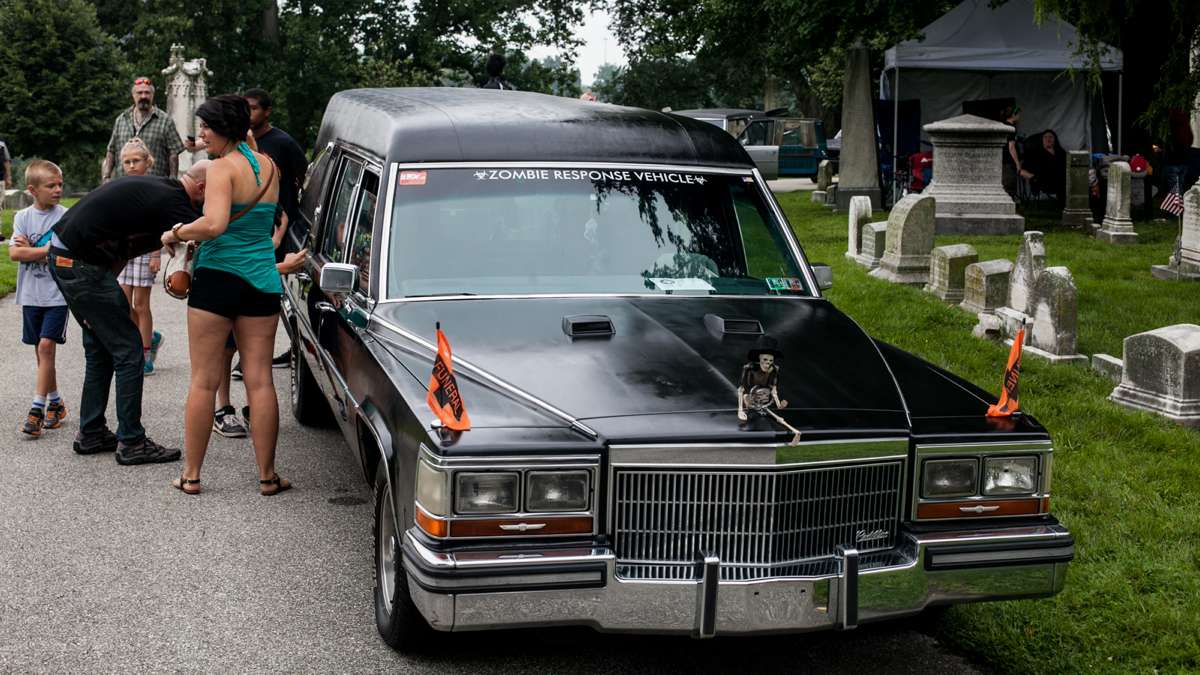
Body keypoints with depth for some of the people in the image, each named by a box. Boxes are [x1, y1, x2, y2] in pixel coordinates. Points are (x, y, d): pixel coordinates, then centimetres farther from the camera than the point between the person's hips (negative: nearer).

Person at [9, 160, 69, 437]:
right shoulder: (23, 217, 3)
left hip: (57, 293, -4)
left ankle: (38, 408, -9)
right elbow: (14, 253, -8)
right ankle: (55, 404, 23)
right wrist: (46, 251, -13)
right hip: (31, 295, 4)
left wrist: (30, 249, -10)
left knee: (46, 345, -13)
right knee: (41, 350, 10)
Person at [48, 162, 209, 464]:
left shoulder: (156, 187, 13)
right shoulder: (171, 201, -16)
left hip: (62, 257, 10)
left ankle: (90, 434, 24)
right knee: (127, 349, -4)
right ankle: (131, 443, 0)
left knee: (99, 349, 18)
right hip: (81, 266, -10)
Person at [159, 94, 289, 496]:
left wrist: (177, 233, -9)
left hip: (218, 278, -5)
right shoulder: (269, 166, 9)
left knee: (204, 380, 4)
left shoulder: (223, 167, -12)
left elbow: (214, 224, -25)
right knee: (260, 380, 7)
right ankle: (267, 476, 8)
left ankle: (191, 474, 10)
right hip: (262, 282, 5)